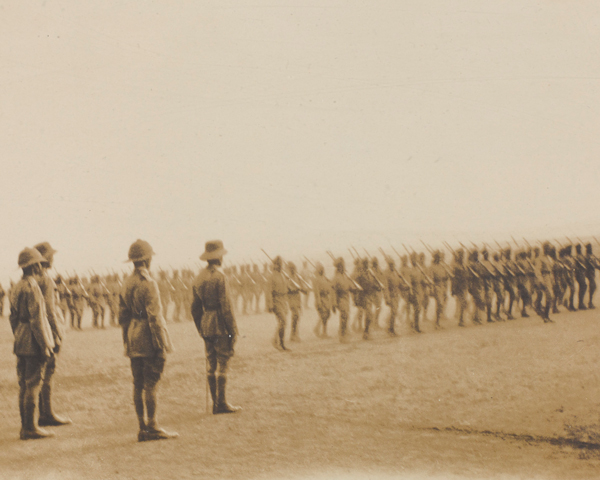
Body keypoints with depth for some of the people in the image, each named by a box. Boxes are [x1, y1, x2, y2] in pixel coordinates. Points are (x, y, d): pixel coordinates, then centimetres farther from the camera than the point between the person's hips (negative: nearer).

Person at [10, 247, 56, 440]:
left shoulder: (17, 287, 14)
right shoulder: (32, 287, -16)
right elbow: (37, 319, -20)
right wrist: (45, 345, -17)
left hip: (21, 343, 10)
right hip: (34, 342, -10)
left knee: (24, 384, 12)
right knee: (33, 384, -5)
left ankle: (25, 427, 17)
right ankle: (30, 428, -3)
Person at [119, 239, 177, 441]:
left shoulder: (126, 284, 11)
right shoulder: (148, 283, -14)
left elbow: (123, 316, 16)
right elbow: (154, 317, -17)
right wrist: (161, 345, -15)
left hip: (134, 339, 8)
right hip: (149, 340, -8)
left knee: (138, 384, 8)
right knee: (151, 383, -5)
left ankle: (143, 427, 12)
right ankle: (152, 427, -4)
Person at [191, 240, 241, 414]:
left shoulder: (199, 278, 11)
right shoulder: (219, 276, -13)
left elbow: (195, 308, 16)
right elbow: (226, 306, -16)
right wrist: (233, 330, -12)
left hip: (206, 326, 7)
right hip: (221, 326, -7)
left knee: (211, 365, 8)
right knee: (222, 364, -4)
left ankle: (215, 404, 12)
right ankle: (221, 403, -4)